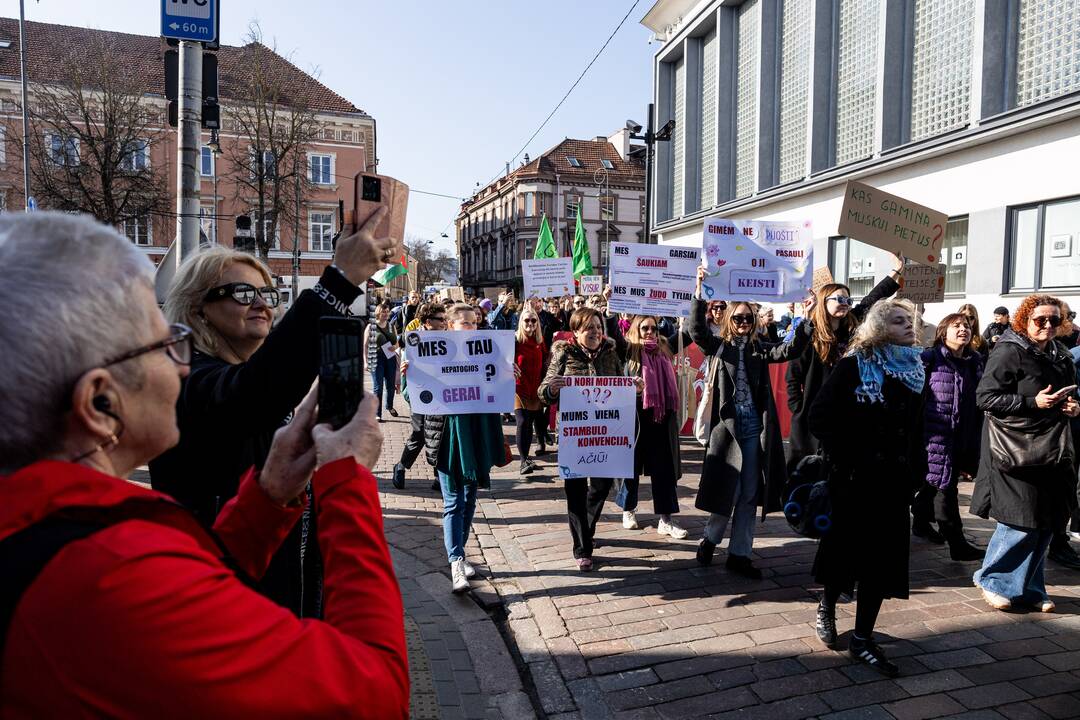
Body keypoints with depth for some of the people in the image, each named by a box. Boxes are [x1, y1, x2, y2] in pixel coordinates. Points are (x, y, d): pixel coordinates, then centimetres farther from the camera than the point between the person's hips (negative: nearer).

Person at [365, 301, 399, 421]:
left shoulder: (391, 326, 9)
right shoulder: (371, 326, -2)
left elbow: (397, 342, 16)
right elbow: (365, 345, -2)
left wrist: (394, 346, -7)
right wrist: (366, 361, -7)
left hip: (390, 359, 4)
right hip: (376, 360, -4)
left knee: (391, 385, 14)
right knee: (378, 388, -3)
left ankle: (390, 406, 36)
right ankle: (377, 413, 3)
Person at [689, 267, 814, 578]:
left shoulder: (760, 349, 10)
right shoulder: (718, 346, 2)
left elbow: (790, 350, -2)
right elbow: (697, 329, -14)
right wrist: (699, 290, -25)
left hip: (755, 428, 3)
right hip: (726, 426, -3)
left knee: (750, 494, 8)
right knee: (727, 491, 1)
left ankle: (739, 554, 20)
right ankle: (710, 538, 27)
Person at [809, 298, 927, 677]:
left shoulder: (915, 368, 10)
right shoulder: (854, 365, -7)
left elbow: (916, 427, 14)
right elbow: (820, 416, -12)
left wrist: (916, 468, 5)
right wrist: (842, 460, -14)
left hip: (895, 480, 5)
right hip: (856, 478, -5)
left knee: (884, 557, 6)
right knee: (847, 548, 8)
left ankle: (863, 638, 17)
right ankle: (827, 606, 35)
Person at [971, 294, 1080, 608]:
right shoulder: (1009, 353, -10)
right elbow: (985, 397, -14)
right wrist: (1033, 402, -21)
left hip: (1052, 452, 8)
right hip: (1017, 452, -8)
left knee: (1048, 523, 10)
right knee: (1023, 523, -5)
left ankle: (1027, 587, 24)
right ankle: (992, 579, 14)